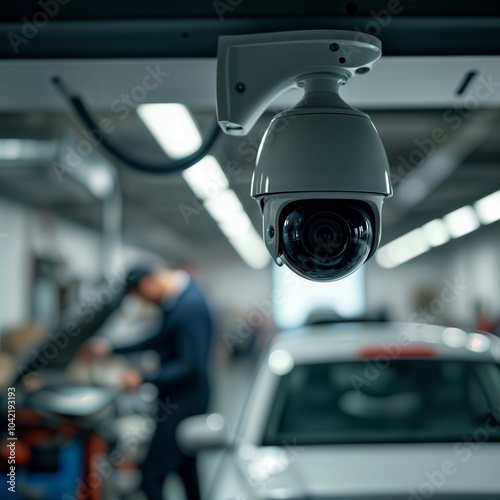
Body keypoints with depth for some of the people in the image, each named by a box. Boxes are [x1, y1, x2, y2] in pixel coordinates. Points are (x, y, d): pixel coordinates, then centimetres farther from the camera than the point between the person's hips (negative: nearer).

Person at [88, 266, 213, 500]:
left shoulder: (189, 307, -26)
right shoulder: (177, 297, 4)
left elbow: (190, 366, -29)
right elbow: (160, 339, 17)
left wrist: (143, 378, -29)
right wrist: (113, 349, 14)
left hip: (182, 403, -10)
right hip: (176, 399, 10)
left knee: (151, 476, -5)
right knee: (185, 467, 24)